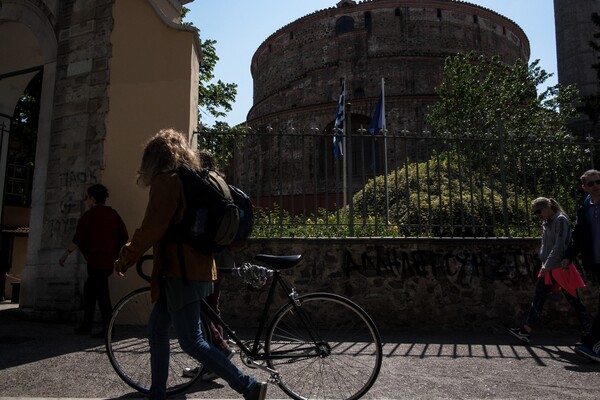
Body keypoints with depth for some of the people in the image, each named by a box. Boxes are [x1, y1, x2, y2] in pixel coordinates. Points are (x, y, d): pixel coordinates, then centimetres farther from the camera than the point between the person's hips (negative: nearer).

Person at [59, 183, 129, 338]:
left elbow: (78, 239, -11)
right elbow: (124, 238, 8)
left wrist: (65, 254, -2)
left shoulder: (89, 215, -6)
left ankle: (107, 329, -4)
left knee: (102, 295, -5)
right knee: (89, 289, 19)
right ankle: (86, 325, 24)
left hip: (96, 260, -7)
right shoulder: (113, 214, 10)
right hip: (109, 260, 7)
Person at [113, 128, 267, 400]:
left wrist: (125, 258, -4)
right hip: (195, 267, 10)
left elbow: (151, 229, -17)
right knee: (156, 329, 17)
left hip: (181, 271, -10)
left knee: (191, 341, -6)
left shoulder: (166, 180, -10)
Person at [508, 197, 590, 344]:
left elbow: (559, 246, -18)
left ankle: (588, 332, 20)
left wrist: (547, 265, -20)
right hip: (548, 268, 8)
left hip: (561, 267, -8)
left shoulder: (561, 220, -11)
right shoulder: (546, 223, 13)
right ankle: (526, 331, 1)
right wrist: (543, 263, 7)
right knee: (538, 299, 2)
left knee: (574, 300, 4)